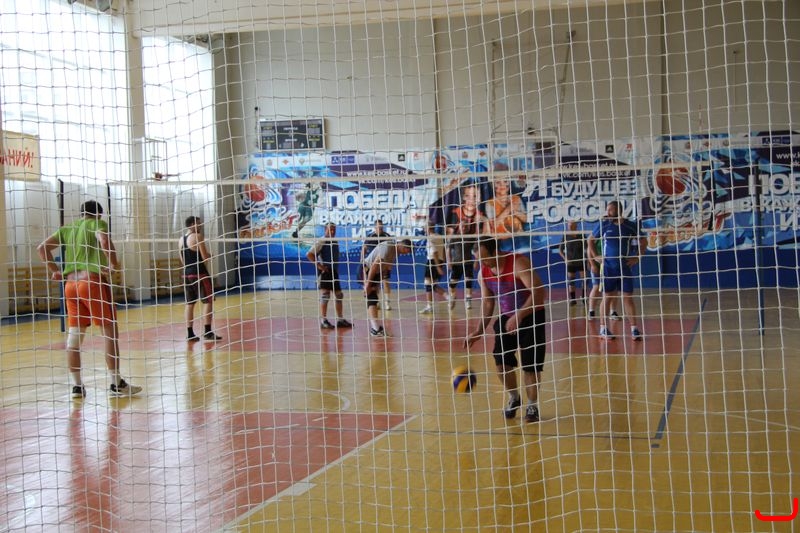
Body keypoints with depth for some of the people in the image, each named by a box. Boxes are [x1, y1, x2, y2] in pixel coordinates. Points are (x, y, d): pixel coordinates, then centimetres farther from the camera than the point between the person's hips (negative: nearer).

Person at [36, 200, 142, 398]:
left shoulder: (67, 229, 19)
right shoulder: (98, 223, 4)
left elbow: (42, 248, 13)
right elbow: (104, 241, -18)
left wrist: (55, 270, 15)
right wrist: (114, 263, -6)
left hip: (70, 283, 6)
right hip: (93, 281, -6)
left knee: (74, 335, 8)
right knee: (110, 331, 1)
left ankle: (77, 386, 11)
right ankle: (116, 384, 2)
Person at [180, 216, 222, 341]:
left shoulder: (181, 240, 12)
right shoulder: (197, 237, -11)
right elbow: (205, 257, -14)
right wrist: (210, 256, 7)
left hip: (187, 274, 8)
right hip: (199, 273, -8)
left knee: (190, 303, 9)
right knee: (208, 301, -2)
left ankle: (190, 333, 9)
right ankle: (207, 332, -6)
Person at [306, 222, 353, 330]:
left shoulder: (335, 242, 13)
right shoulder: (321, 242, -10)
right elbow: (309, 254, -16)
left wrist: (336, 267, 14)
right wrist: (319, 265, -19)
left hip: (334, 271, 8)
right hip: (324, 272, -8)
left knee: (339, 295, 10)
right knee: (324, 296, -6)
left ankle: (340, 319, 17)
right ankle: (323, 321, -1)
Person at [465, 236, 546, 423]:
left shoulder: (518, 263, -26)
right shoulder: (483, 273, -6)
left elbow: (538, 291, -32)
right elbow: (487, 303, 6)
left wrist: (519, 316, -39)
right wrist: (478, 331, -3)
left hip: (531, 317, -5)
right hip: (506, 318, 5)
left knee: (530, 363, -5)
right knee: (501, 361, -4)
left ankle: (532, 406, 13)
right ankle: (513, 398, 21)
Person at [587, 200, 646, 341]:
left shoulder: (630, 226, 0)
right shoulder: (603, 225, -1)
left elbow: (643, 242, 11)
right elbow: (591, 240, 10)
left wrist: (637, 257, 2)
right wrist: (595, 256, 0)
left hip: (625, 267, 0)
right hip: (608, 267, 0)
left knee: (628, 297, 0)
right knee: (607, 297, 3)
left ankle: (634, 328, 2)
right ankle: (603, 328, 9)